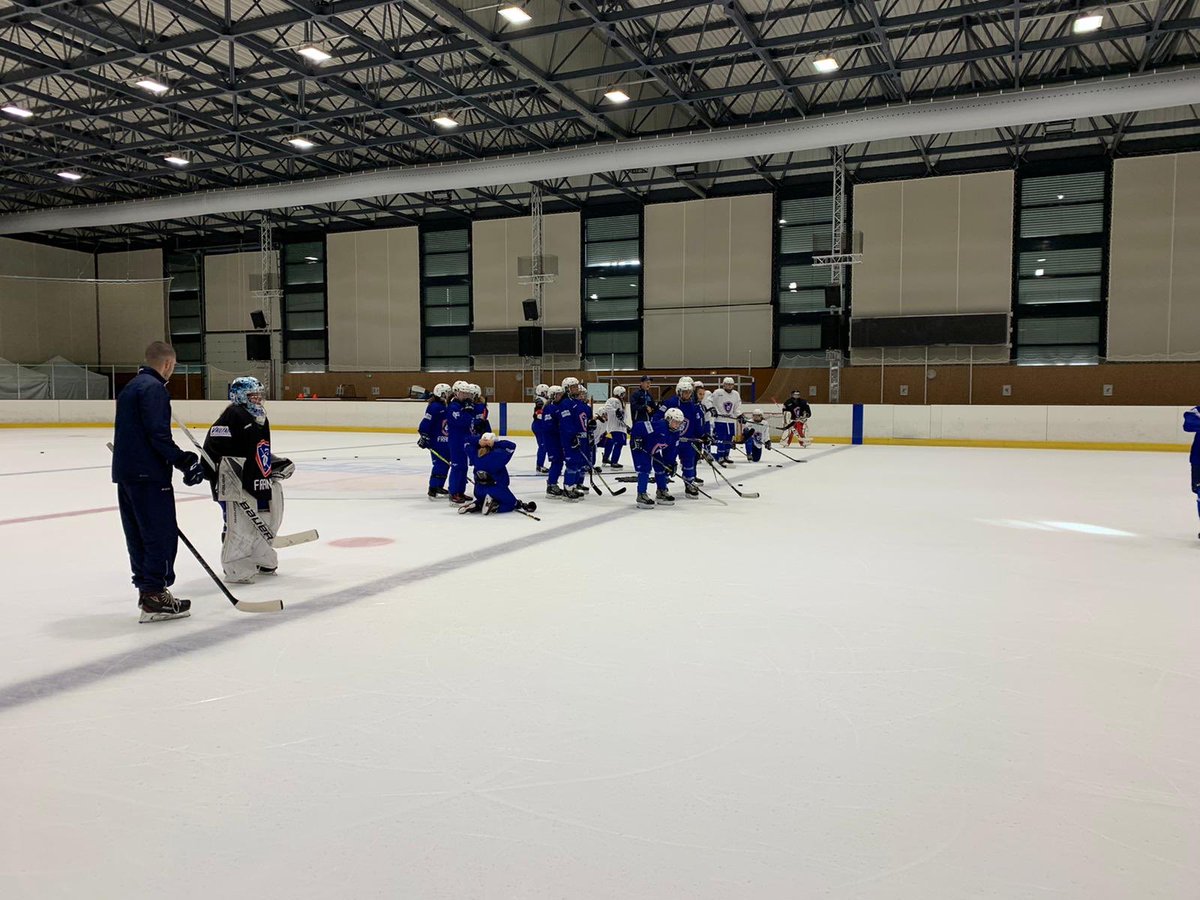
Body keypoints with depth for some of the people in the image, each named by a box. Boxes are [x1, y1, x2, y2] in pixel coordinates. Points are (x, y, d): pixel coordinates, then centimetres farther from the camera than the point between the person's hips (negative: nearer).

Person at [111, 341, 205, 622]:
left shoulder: (132, 386, 18)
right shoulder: (154, 388, -13)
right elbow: (158, 435, -22)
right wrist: (185, 461, -21)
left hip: (126, 472, 10)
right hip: (148, 475, -10)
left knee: (139, 534, 14)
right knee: (162, 534, -6)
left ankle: (147, 589, 23)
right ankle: (155, 598, -4)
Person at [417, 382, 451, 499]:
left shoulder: (447, 407, 14)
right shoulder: (434, 407, -15)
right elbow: (425, 423, -20)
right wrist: (424, 436, -24)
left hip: (446, 441, 9)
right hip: (436, 442, -9)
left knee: (445, 464, 12)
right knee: (439, 464, -12)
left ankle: (439, 487, 23)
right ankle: (432, 489, -8)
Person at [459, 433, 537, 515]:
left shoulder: (476, 455, -3)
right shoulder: (498, 455, -18)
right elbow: (512, 446, -14)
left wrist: (479, 440, -4)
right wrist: (496, 443, -15)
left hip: (479, 491, 5)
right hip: (497, 489, -5)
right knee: (511, 504, 13)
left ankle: (476, 505, 2)